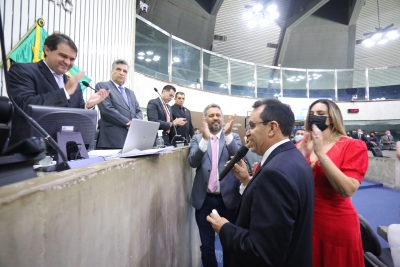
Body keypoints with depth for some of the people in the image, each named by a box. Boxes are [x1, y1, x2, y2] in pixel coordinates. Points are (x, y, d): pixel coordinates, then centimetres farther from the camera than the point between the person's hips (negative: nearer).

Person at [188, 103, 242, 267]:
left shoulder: (233, 137, 3)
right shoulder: (197, 139, 3)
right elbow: (193, 162, -12)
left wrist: (227, 134, -26)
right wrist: (205, 138, -26)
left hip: (228, 198, 0)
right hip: (204, 199, 0)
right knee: (206, 245, 13)